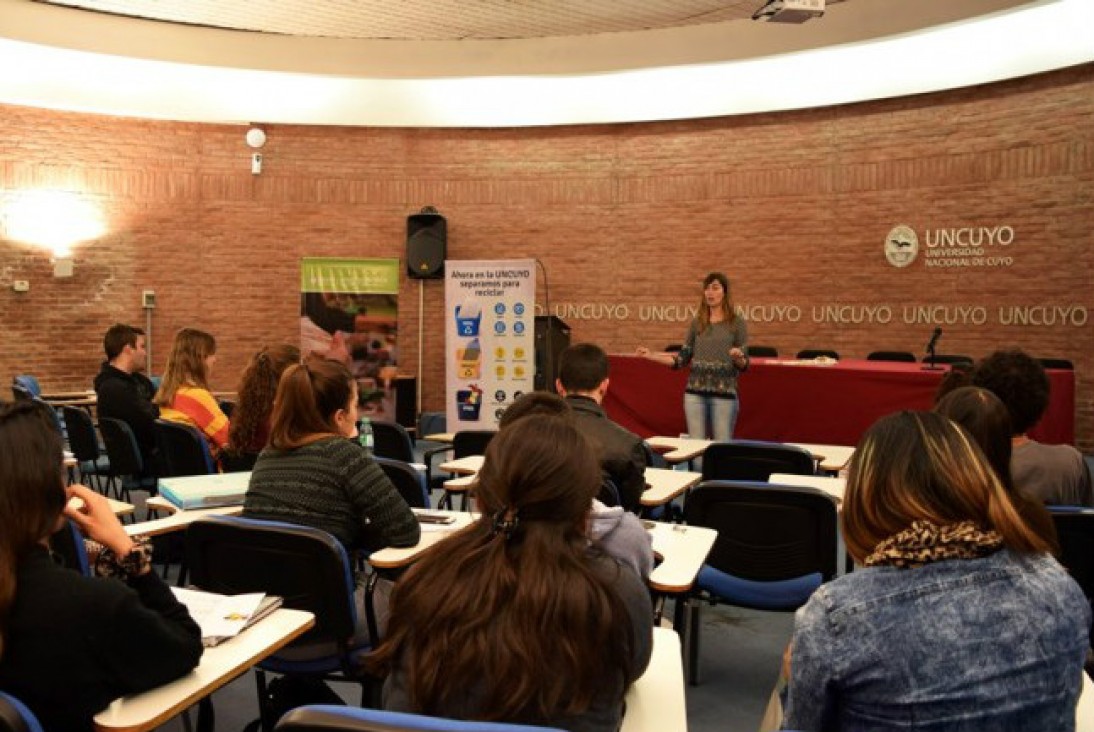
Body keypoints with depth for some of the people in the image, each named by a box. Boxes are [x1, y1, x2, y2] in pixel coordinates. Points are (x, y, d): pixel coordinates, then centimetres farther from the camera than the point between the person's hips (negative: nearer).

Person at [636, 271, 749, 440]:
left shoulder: (737, 323, -1)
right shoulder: (697, 323, 9)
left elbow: (744, 365, -3)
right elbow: (682, 360, 9)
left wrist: (738, 359, -26)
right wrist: (652, 356, 0)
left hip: (724, 394, -3)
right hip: (694, 393, 3)